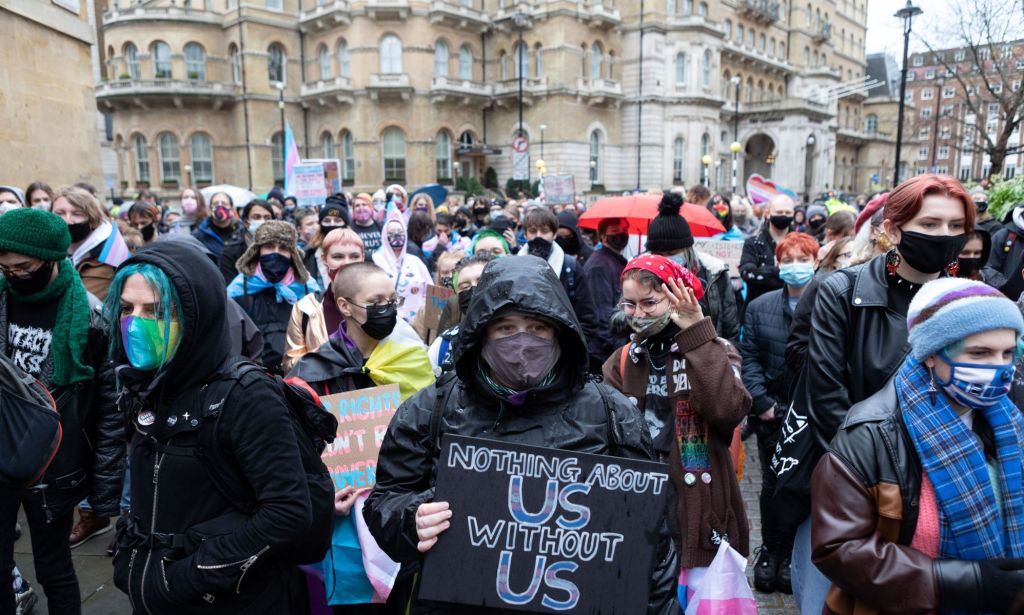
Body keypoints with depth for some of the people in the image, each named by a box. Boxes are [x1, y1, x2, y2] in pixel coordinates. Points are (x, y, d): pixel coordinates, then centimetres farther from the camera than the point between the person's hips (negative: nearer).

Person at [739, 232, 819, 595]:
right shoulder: (760, 307, 4)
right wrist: (761, 402, -7)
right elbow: (749, 358, 1)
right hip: (774, 414, 2)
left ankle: (801, 554, 28)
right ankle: (772, 549, 30)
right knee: (773, 484, 12)